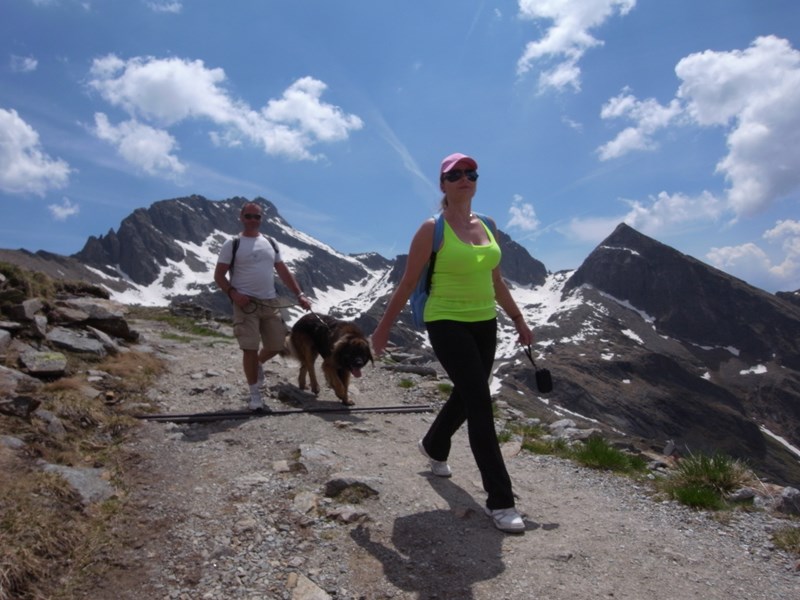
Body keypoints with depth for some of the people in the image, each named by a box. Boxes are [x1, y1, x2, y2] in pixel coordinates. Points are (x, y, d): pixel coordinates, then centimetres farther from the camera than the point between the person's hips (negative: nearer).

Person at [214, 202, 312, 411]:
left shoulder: (270, 243, 13)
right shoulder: (232, 244, 0)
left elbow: (284, 272, 14)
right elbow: (218, 275, -1)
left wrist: (300, 294, 5)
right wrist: (232, 293, -18)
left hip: (270, 302, 5)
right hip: (246, 303, -5)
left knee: (276, 345, 6)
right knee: (250, 348, -6)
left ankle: (257, 365, 39)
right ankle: (255, 396, 5)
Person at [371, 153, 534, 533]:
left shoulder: (487, 226, 9)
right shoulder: (432, 229, -9)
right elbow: (407, 283, -6)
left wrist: (519, 320, 17)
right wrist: (384, 326, -5)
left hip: (484, 324, 7)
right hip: (447, 325, -7)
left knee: (465, 397, 19)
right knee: (480, 403, -13)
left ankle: (433, 446, 49)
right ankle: (499, 501, -5)